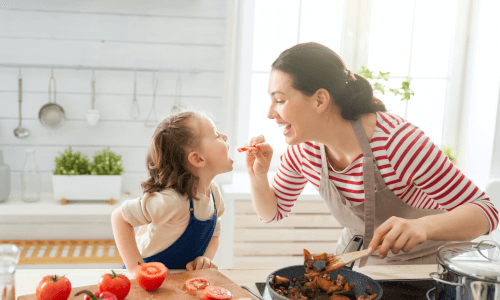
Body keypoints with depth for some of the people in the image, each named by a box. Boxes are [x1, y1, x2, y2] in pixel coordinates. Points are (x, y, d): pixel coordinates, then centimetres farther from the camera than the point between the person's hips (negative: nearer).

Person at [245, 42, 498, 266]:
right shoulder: (303, 147, -12)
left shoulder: (398, 141, -30)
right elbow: (273, 212, 5)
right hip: (356, 255, 3)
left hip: (419, 260, -3)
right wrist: (258, 177, -16)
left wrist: (422, 226, -43)